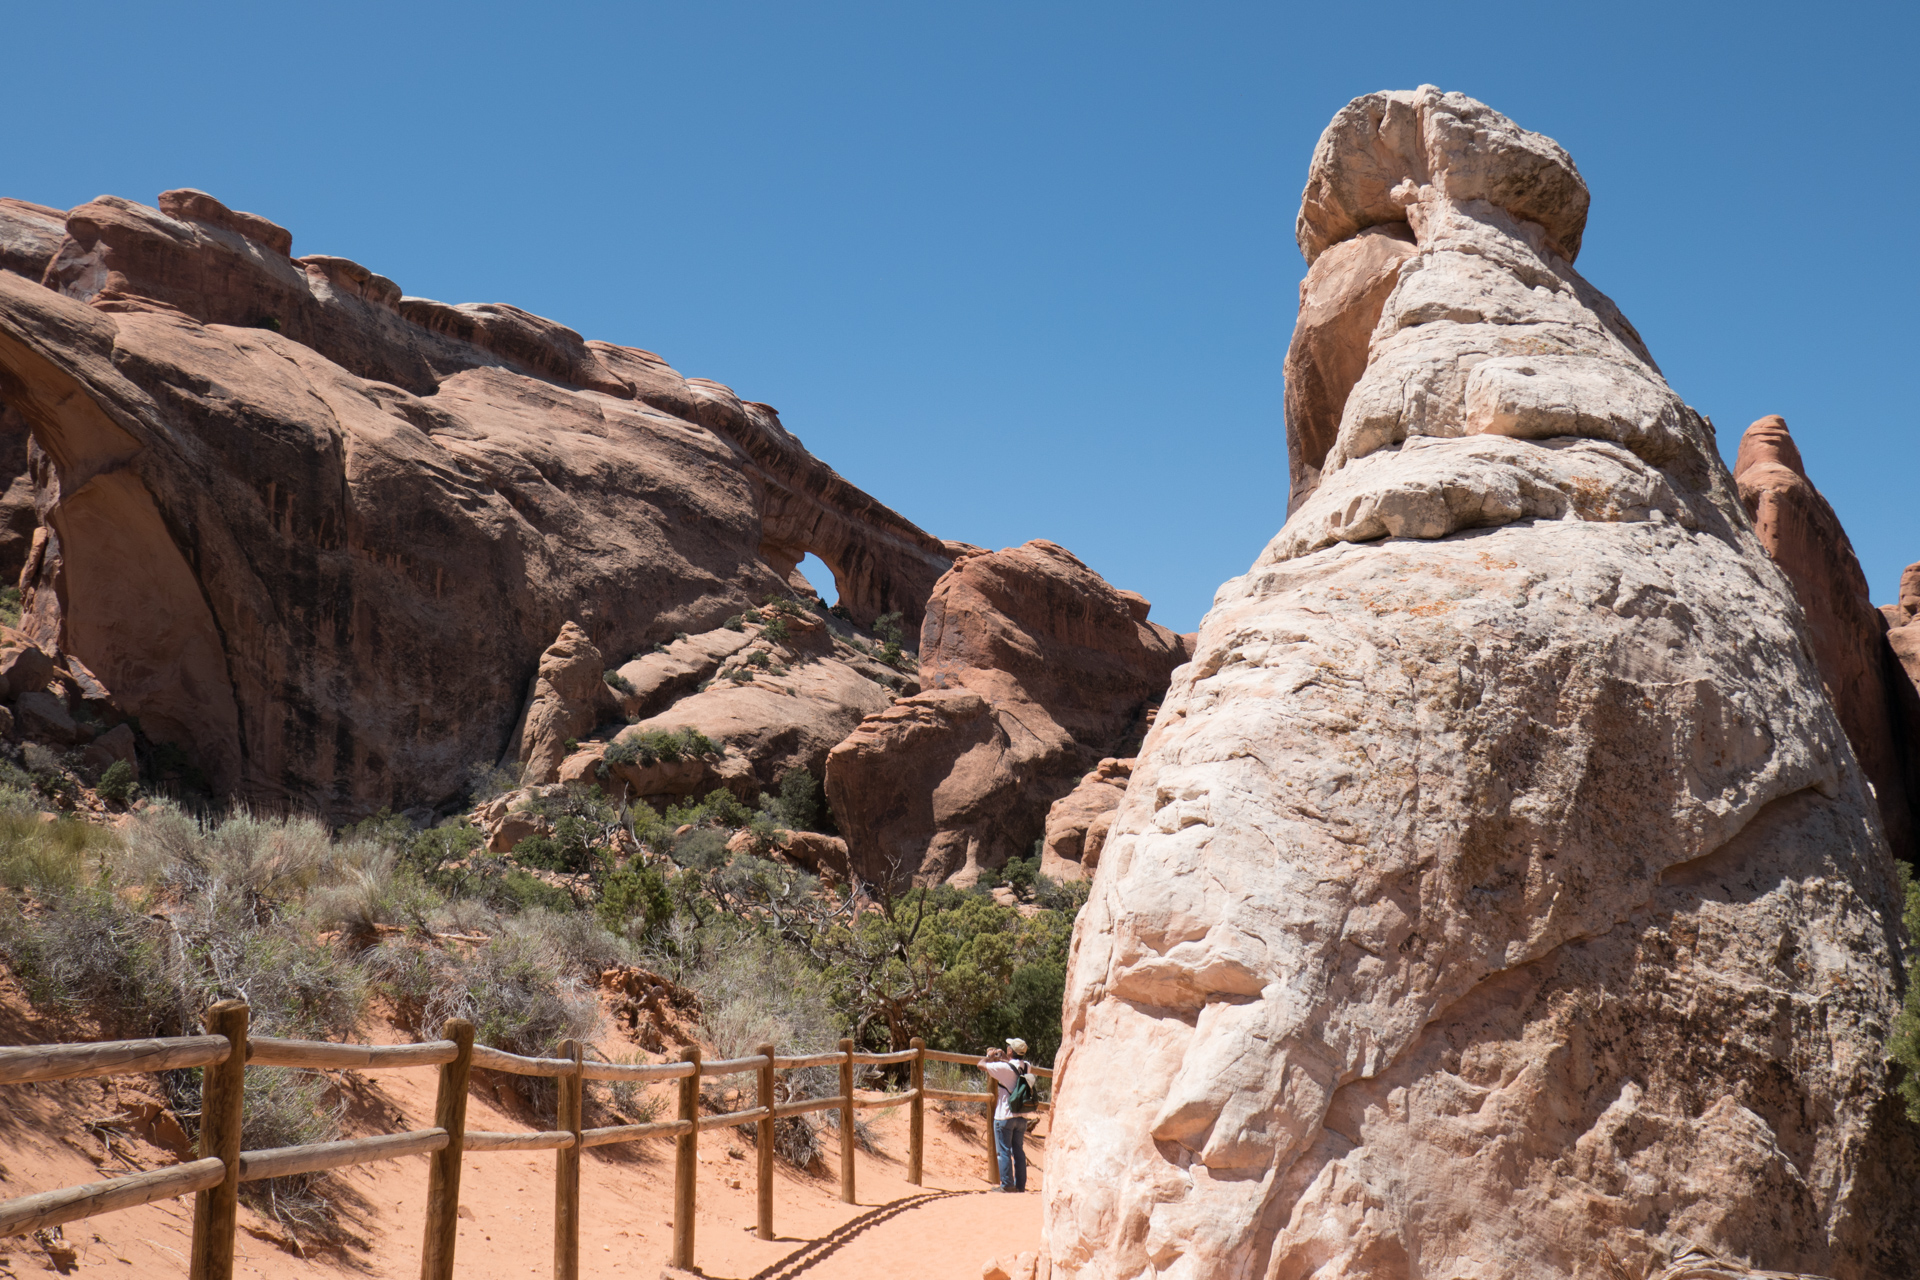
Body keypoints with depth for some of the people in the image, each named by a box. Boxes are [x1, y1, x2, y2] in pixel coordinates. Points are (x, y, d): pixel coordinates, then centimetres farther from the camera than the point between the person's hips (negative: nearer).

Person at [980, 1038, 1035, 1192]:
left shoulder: (1003, 1067, -16)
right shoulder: (1026, 1066, 3)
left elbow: (981, 1065, -8)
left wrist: (990, 1056, 11)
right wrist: (1004, 1058, 28)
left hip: (1005, 1117, -6)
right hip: (1021, 1117, 6)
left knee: (1004, 1151, -1)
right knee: (1018, 1150, 11)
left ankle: (1007, 1184, -3)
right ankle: (1020, 1184, 13)